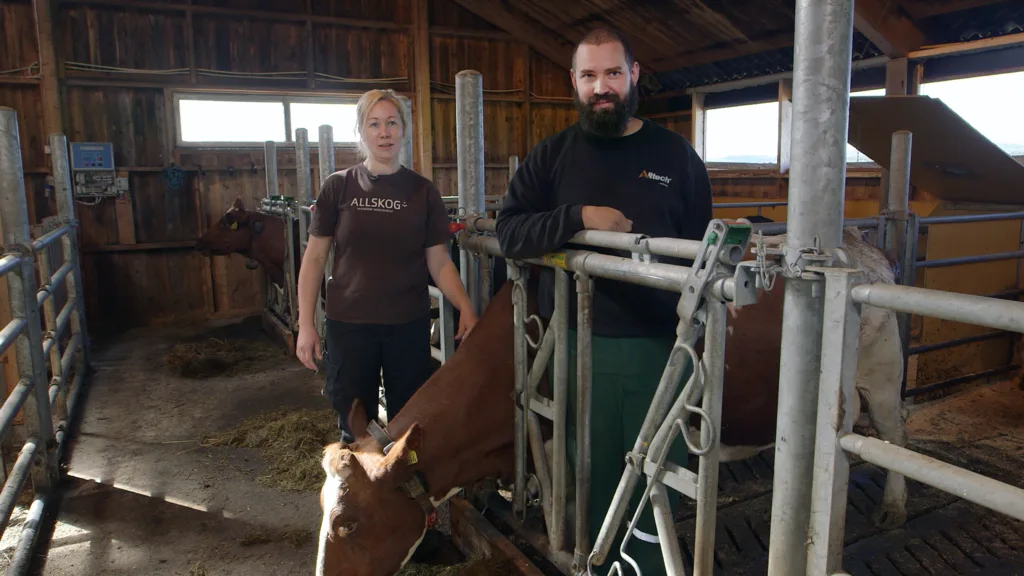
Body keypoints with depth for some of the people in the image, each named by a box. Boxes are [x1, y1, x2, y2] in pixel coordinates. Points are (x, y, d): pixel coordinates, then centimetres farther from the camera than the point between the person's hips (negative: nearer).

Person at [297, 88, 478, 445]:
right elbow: (315, 257, 1)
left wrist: (466, 309, -11)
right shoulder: (339, 187, 0)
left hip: (410, 325, 1)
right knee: (355, 429, 9)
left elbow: (439, 261, 2)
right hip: (349, 325, 0)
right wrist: (305, 323, -4)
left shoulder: (423, 191, 2)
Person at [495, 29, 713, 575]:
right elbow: (509, 231, -3)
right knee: (594, 473, 13)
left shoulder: (676, 154, 6)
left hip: (658, 345, 0)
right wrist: (579, 217, -17)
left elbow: (703, 249, 7)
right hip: (579, 342, 1)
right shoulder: (552, 155, 7)